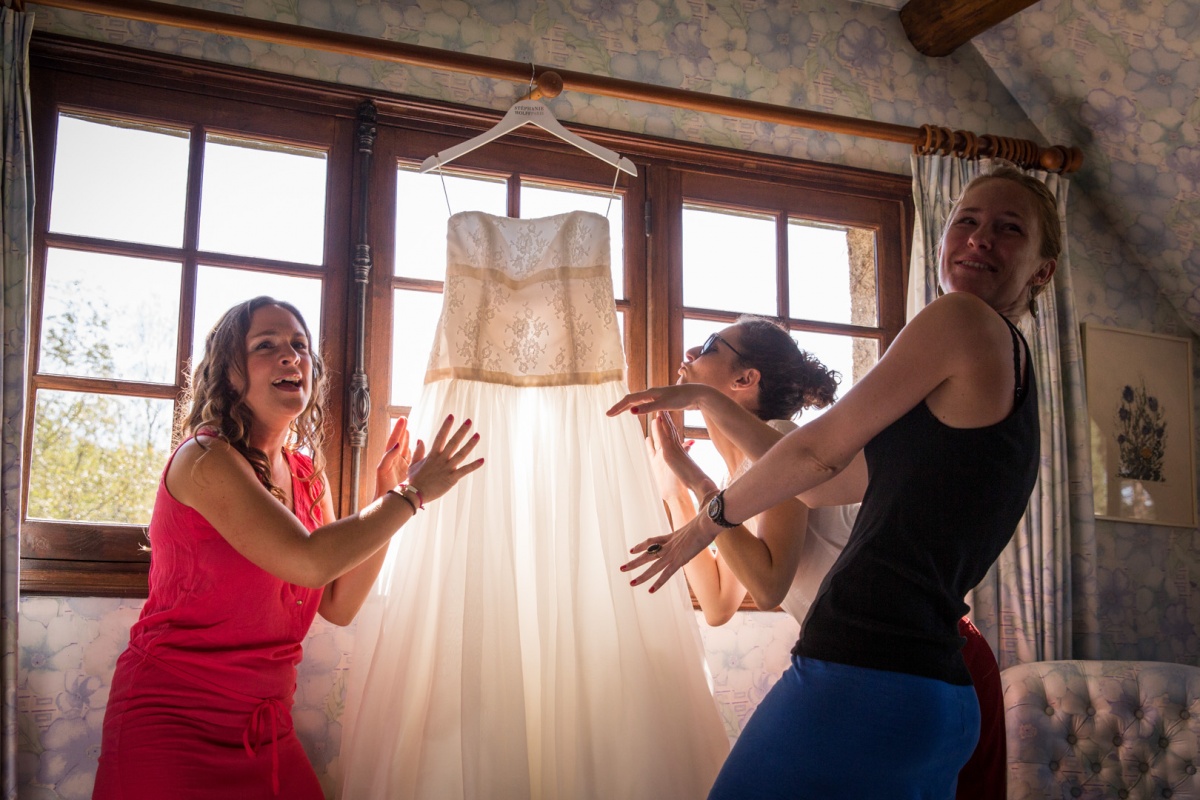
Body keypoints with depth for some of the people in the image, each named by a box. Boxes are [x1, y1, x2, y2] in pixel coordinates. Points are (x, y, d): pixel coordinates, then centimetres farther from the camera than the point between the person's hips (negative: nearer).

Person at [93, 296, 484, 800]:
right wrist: (411, 496, -16)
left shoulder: (309, 475, 8)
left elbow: (338, 606, 6)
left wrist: (387, 499, -2)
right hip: (174, 722, -7)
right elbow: (307, 561, -27)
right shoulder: (205, 457, -16)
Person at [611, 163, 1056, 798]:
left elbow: (820, 451, -2)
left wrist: (705, 524, 12)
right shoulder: (1010, 383, 21)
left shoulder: (963, 317, -6)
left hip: (862, 678, -9)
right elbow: (825, 481, 24)